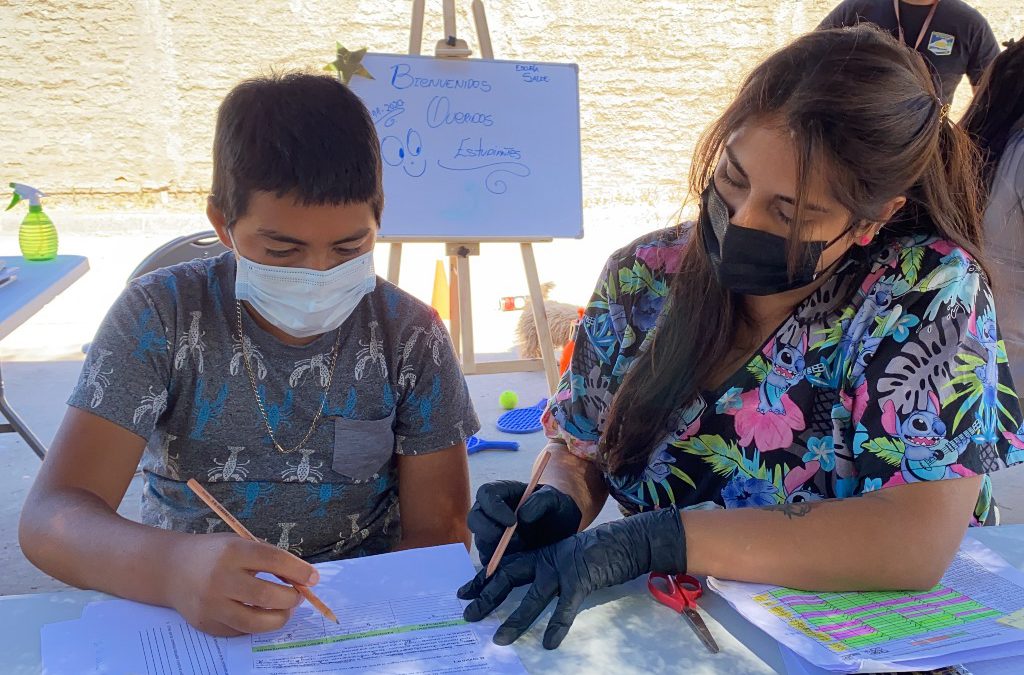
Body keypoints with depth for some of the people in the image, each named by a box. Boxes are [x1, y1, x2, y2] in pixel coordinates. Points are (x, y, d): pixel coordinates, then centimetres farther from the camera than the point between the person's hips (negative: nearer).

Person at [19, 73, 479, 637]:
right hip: (179, 615, 0)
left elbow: (437, 531, -4)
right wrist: (172, 567, -37)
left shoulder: (411, 337, -5)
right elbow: (51, 517, -16)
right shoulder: (160, 318, -9)